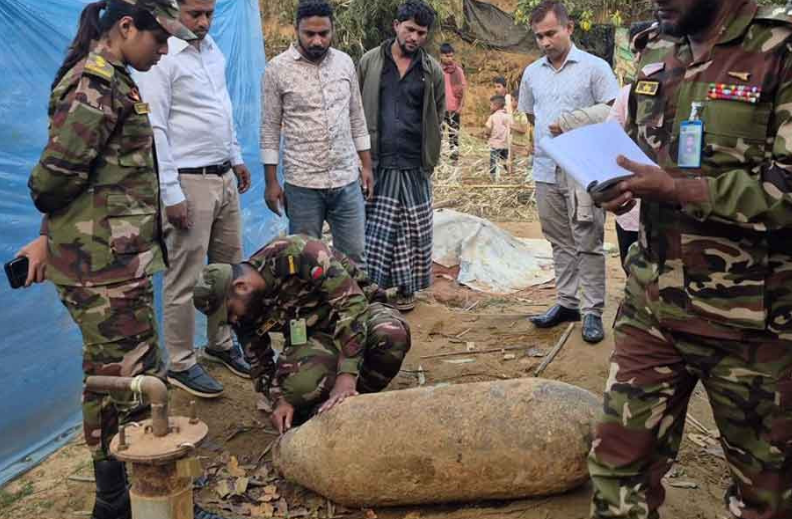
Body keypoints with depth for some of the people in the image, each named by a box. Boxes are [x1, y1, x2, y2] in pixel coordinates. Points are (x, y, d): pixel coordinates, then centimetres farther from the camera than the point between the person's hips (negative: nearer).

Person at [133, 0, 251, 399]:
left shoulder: (213, 49, 11)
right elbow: (154, 128, -16)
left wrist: (236, 157, 20)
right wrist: (170, 193, -19)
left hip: (224, 178, 8)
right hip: (189, 183, -8)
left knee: (229, 269, 15)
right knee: (186, 279, -1)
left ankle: (221, 345, 31)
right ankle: (181, 365, 13)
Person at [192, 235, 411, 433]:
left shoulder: (296, 254, -29)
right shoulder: (245, 312, -8)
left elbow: (353, 302, -33)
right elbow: (260, 364, 3)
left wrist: (346, 376, -40)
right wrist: (281, 400, -17)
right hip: (315, 334, 3)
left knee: (392, 336, -38)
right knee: (298, 384, -33)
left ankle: (355, 399, -11)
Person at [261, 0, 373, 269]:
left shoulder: (345, 62, 5)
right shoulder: (277, 69, -6)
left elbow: (357, 118, 12)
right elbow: (270, 129, -3)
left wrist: (366, 165, 9)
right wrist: (271, 181, -5)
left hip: (347, 180, 3)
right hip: (302, 184, -3)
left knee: (355, 256, 8)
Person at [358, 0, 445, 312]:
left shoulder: (432, 70, 5)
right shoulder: (370, 62, 2)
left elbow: (438, 114, 10)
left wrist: (429, 156, 4)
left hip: (414, 166, 1)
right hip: (376, 163, -1)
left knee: (413, 231, 7)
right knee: (373, 229, 0)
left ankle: (407, 289, 21)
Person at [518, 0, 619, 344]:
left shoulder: (594, 67, -5)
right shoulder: (532, 73, 11)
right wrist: (549, 133, 10)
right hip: (546, 170, 5)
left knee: (588, 243, -2)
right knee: (560, 242, 13)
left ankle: (593, 311, 5)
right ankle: (566, 303, 24)